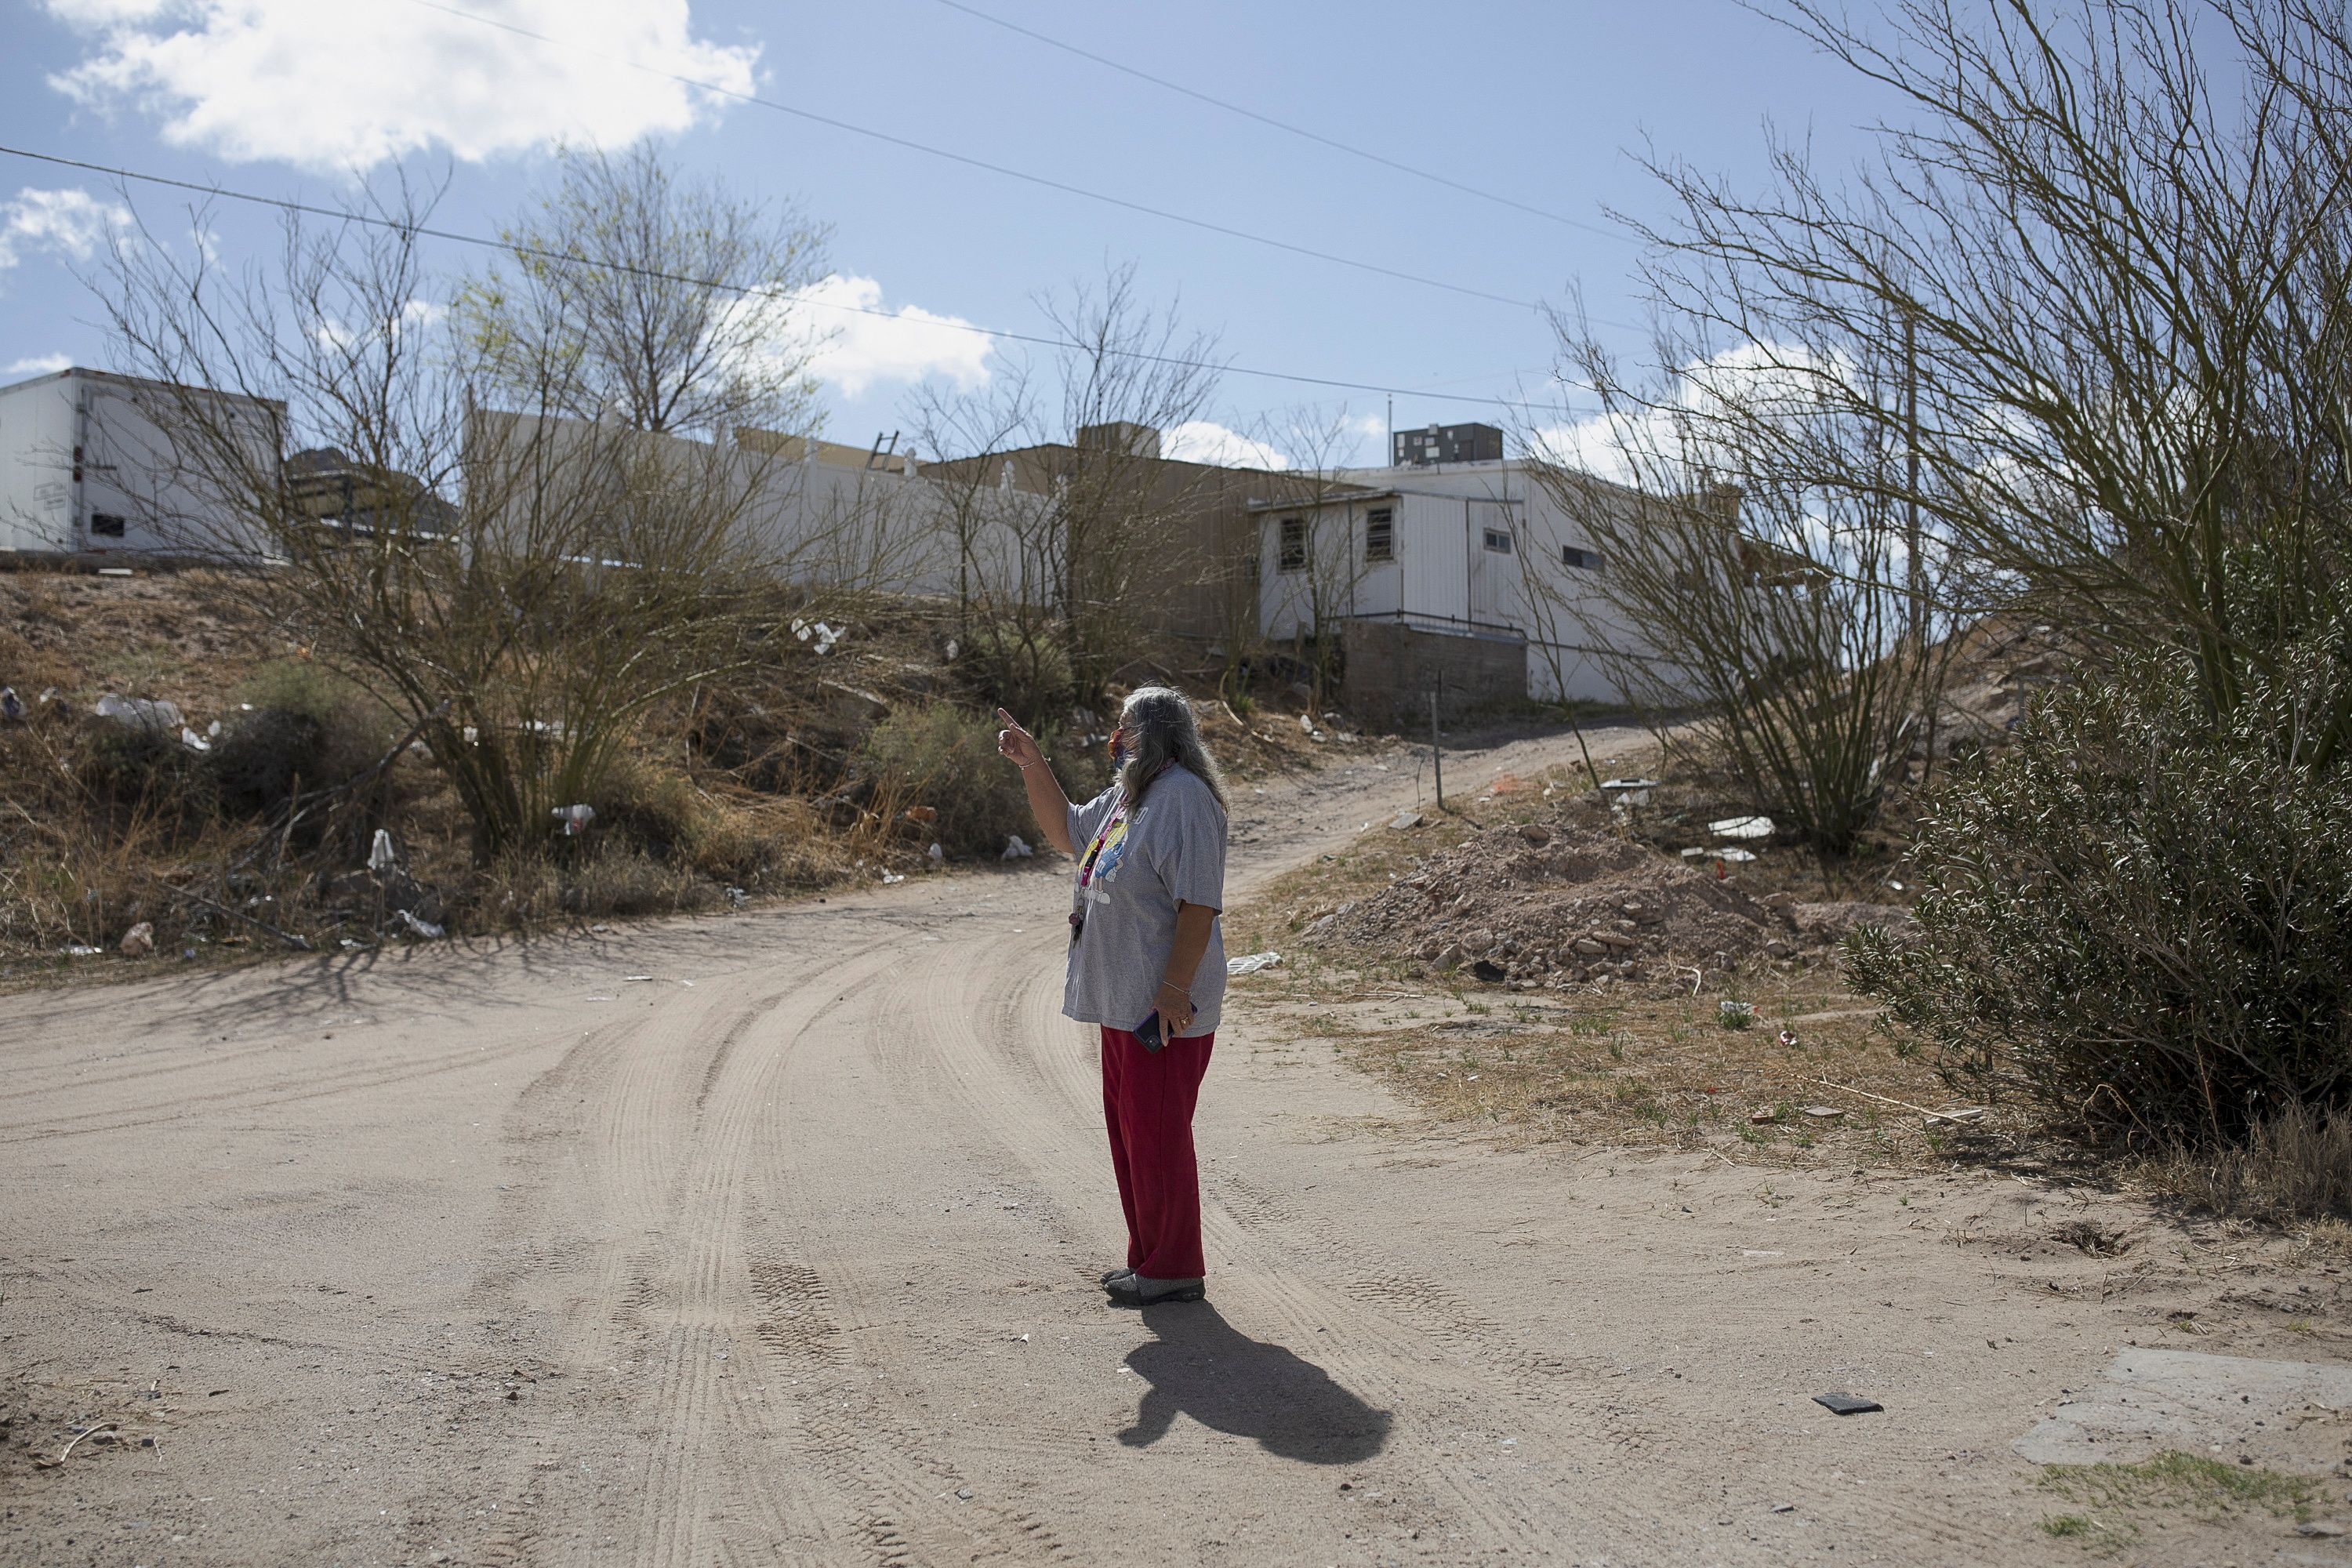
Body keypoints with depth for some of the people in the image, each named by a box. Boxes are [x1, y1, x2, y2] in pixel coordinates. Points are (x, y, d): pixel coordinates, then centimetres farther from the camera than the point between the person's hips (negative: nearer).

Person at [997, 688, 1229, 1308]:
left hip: (1164, 1008, -10)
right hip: (1123, 1002, 10)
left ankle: (1175, 1268, 10)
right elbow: (1066, 832, 32)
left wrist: (1174, 992, -24)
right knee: (1129, 1131, 16)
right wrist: (1033, 766, 21)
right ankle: (1148, 1257, 28)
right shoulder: (1126, 796, 15)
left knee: (1156, 1135, -2)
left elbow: (1199, 904, -22)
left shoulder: (1183, 797, -17)